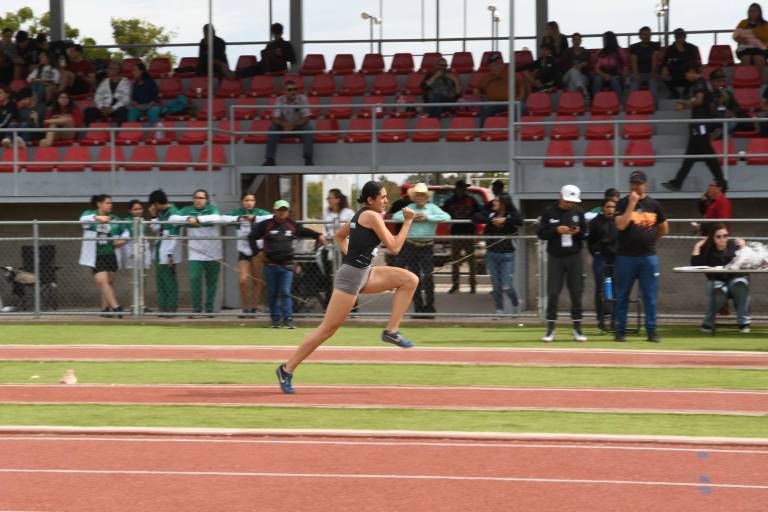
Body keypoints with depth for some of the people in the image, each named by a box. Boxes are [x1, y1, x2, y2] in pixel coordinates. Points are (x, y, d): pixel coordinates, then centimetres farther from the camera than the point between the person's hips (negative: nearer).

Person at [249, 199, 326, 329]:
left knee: (285, 293, -7)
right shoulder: (266, 225, 1)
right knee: (272, 294, 5)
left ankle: (288, 319, -10)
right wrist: (258, 251, -4)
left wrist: (318, 235, 13)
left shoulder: (292, 226, 9)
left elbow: (305, 231, 24)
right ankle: (275, 319, 14)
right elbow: (252, 237, 5)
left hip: (287, 265, 0)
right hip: (270, 265, 0)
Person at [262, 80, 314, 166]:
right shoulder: (280, 100, -12)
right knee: (273, 128, -26)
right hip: (284, 126, 1)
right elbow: (275, 119, -15)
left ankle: (308, 159, -35)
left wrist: (293, 125, -30)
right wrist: (285, 124, -35)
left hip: (299, 125, -1)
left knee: (308, 127, -32)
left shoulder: (302, 99, -15)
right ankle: (270, 159, -26)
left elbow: (306, 118, -16)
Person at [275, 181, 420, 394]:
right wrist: (408, 221, -8)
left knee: (410, 280, 1)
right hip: (351, 276, -10)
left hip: (364, 274, 10)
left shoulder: (361, 215, 13)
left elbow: (339, 236, 27)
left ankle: (391, 331, 1)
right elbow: (394, 247, -14)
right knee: (328, 328, -5)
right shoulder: (372, 216, -15)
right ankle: (287, 369, 3)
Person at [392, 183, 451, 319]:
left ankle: (429, 308, -2)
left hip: (427, 247, -3)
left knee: (428, 277, -9)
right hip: (411, 246, 3)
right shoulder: (409, 208, 11)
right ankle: (418, 308, 13)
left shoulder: (432, 208, 2)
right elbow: (396, 216, 5)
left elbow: (446, 217, -11)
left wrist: (427, 217, -16)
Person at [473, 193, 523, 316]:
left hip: (507, 255, -3)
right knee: (496, 285, 8)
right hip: (491, 254, 3)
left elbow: (520, 221, -24)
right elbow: (475, 217, -8)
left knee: (506, 286, -5)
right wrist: (491, 221, -16)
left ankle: (516, 303, 23)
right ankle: (499, 309, 22)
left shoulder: (512, 215, -5)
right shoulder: (490, 213, 3)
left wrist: (505, 220, -22)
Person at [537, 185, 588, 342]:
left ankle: (577, 328, 10)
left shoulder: (578, 212, 5)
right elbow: (541, 233, -3)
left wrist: (578, 232, -13)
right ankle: (550, 329, 4)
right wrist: (556, 230, -18)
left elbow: (585, 234, 10)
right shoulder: (549, 212, -2)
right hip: (555, 257, -2)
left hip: (574, 257, 2)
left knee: (576, 292, 3)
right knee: (553, 293, -2)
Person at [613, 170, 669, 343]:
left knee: (650, 296, 2)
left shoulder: (653, 204, 9)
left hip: (648, 256, 2)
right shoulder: (623, 204, 0)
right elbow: (621, 225, -16)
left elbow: (664, 229, 19)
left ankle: (651, 331, 7)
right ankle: (620, 331, 9)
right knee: (622, 296, 2)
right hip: (626, 256, -2)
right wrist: (632, 203, -15)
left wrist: (649, 239, 13)